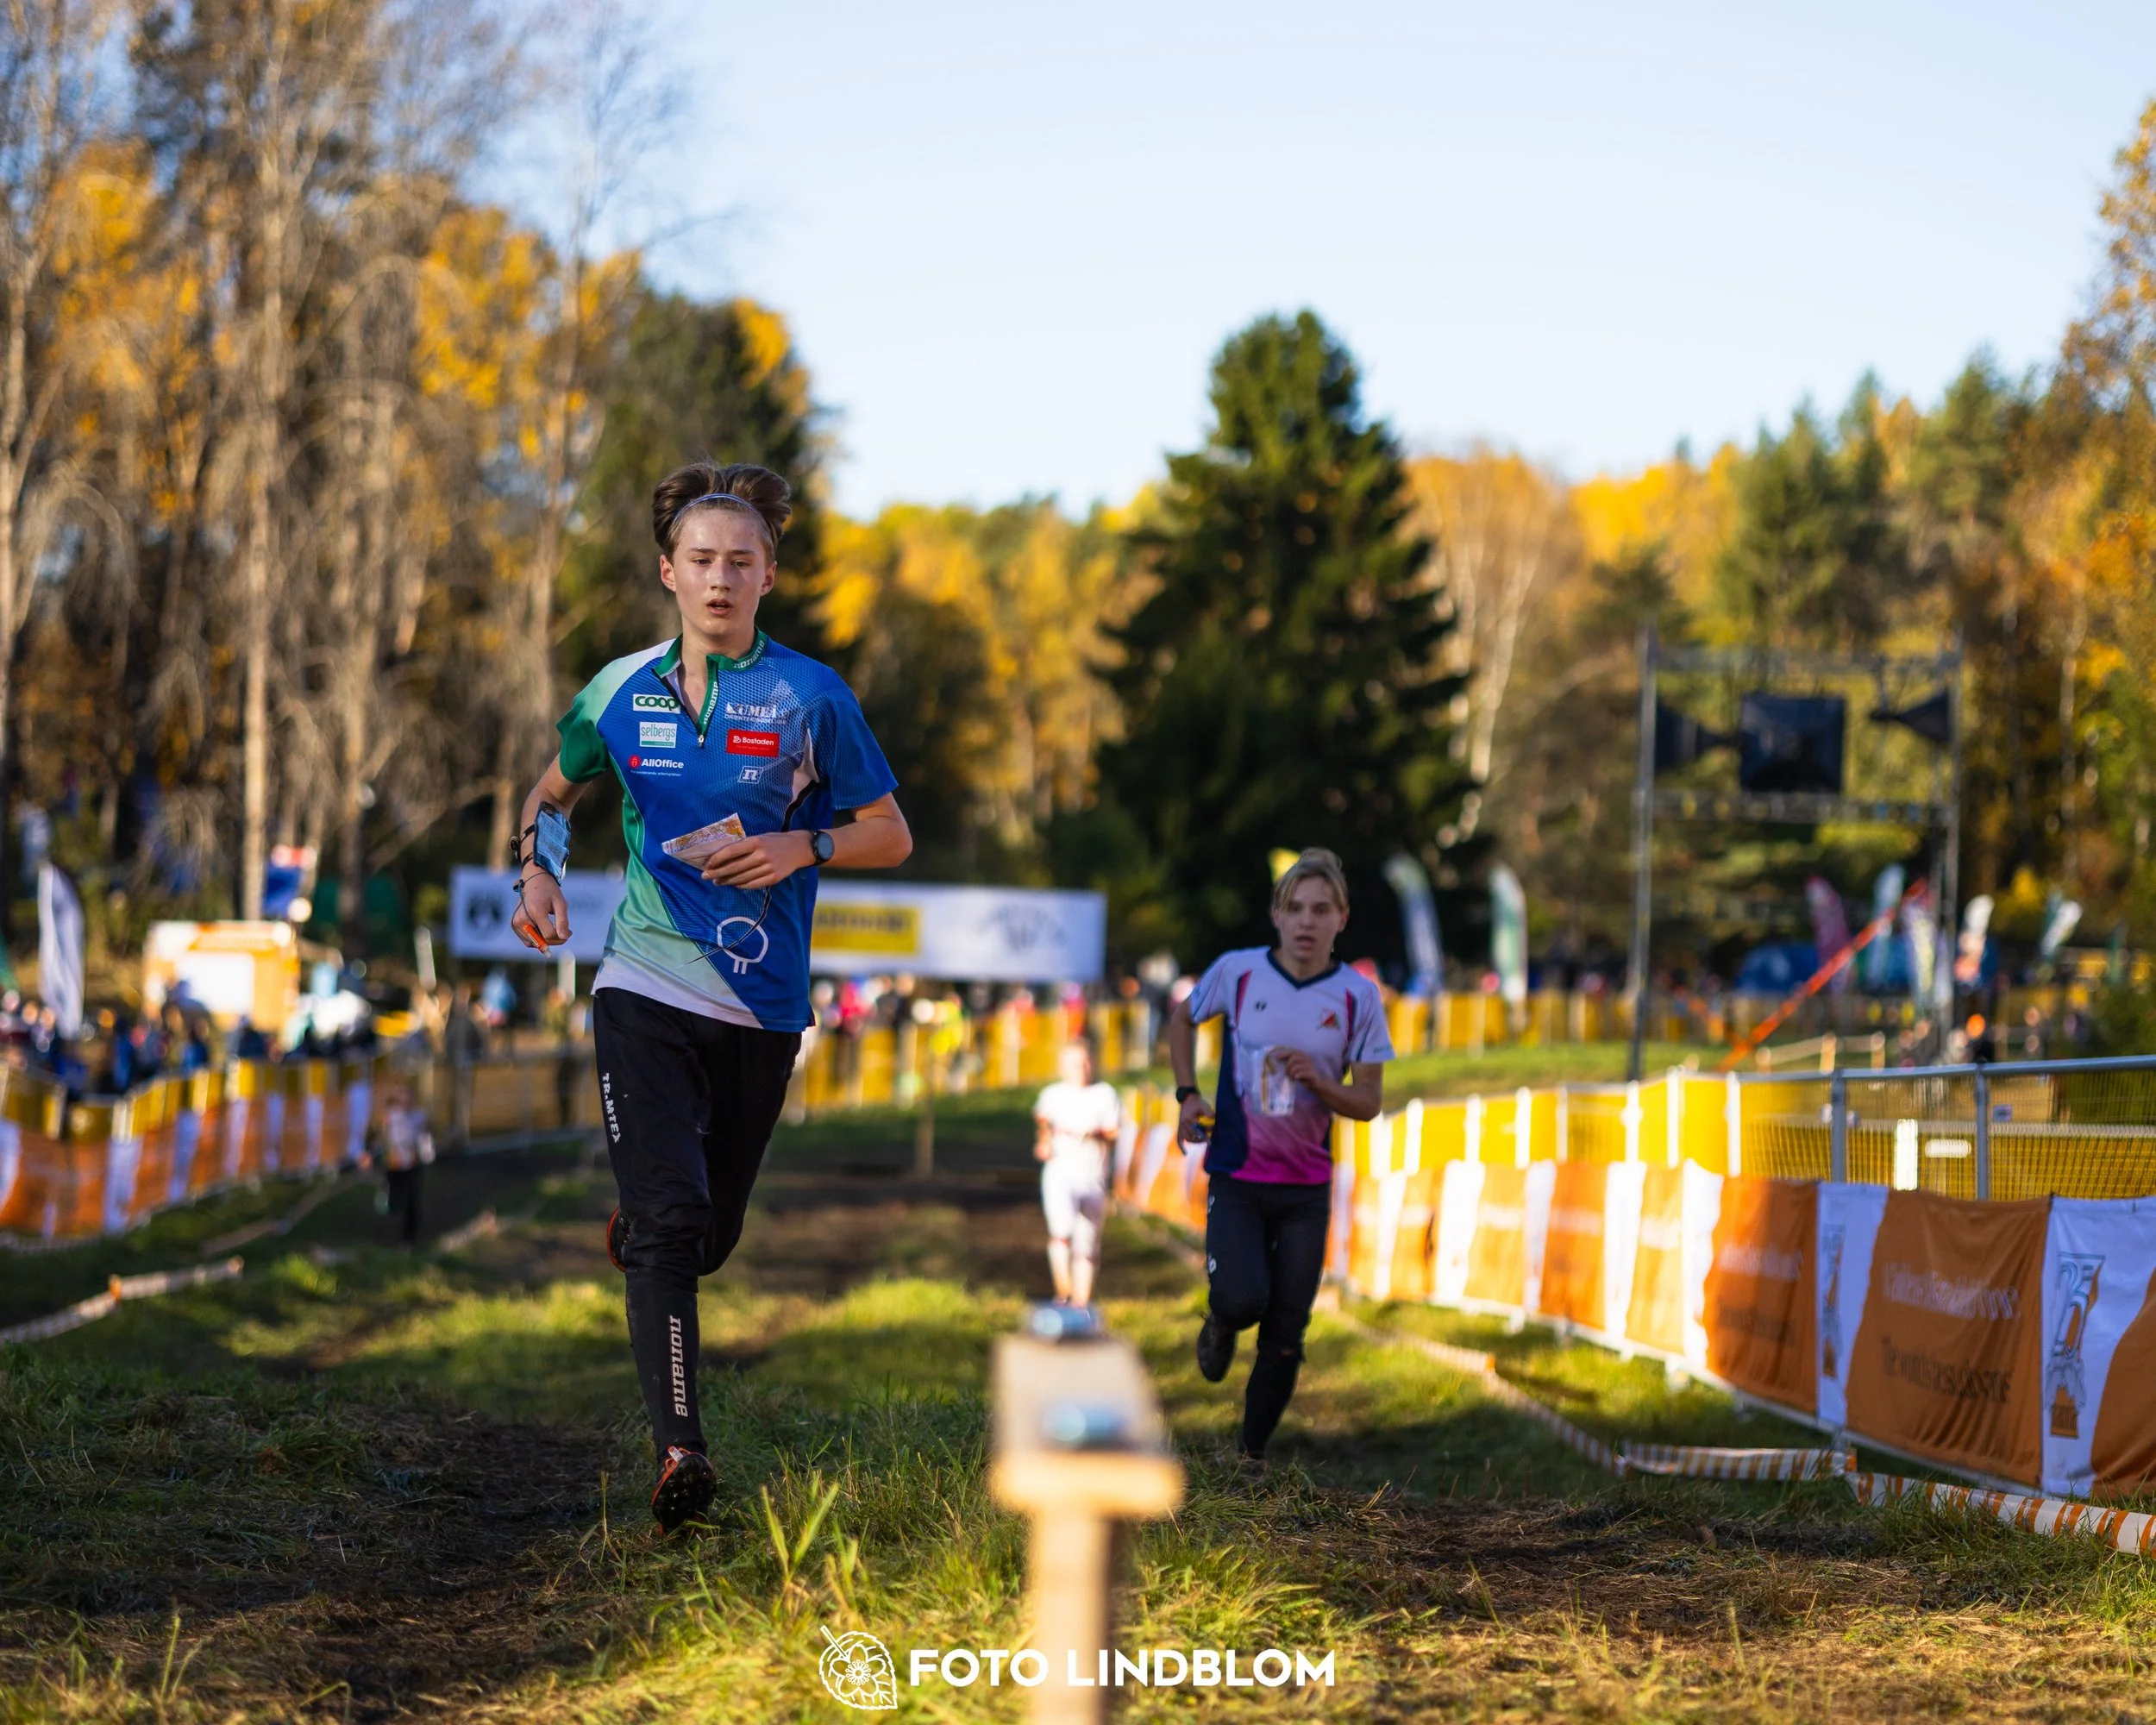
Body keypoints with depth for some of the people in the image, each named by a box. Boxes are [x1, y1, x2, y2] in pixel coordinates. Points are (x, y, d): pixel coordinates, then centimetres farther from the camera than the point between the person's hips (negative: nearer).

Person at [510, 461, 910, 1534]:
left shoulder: (809, 697, -1)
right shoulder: (622, 691, 6)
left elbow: (890, 834, 4)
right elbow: (553, 791, 24)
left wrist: (802, 849, -15)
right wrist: (534, 871, 4)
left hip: (761, 1004, 0)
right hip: (644, 989, 0)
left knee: (709, 1235, 11)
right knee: (668, 1219, -16)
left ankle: (633, 1234, 48)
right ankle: (677, 1446, -18)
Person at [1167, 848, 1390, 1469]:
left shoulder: (1357, 995, -5)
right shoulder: (1239, 971, -6)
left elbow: (1369, 1102, -1)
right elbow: (1182, 1018, 14)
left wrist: (1316, 1081, -21)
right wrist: (1188, 1095, 1)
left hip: (1307, 1188, 1)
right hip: (1236, 1177, -1)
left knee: (1285, 1336, 2)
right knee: (1243, 1300, -21)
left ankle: (1253, 1454, 20)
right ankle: (1220, 1325, 16)